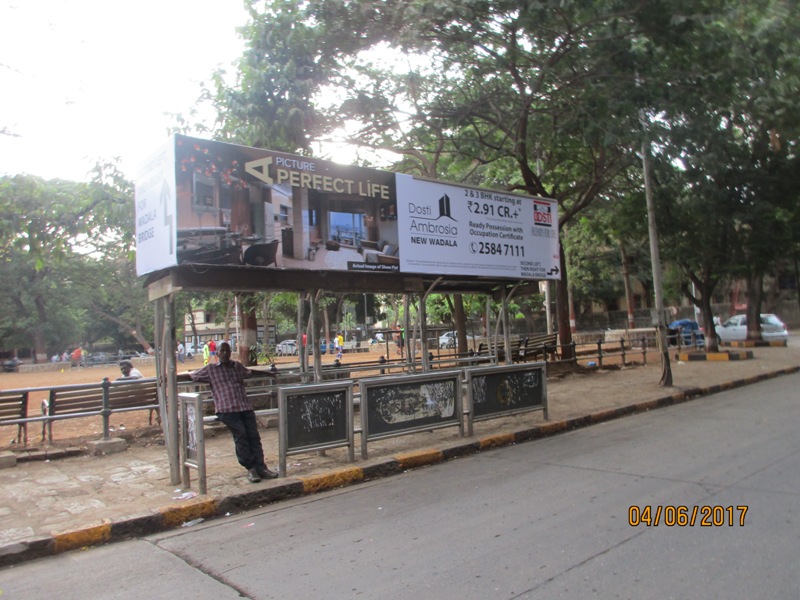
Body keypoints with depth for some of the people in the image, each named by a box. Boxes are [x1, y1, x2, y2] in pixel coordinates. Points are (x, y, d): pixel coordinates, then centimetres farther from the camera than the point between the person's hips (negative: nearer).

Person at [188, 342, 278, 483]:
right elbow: (191, 375, 17)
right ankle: (251, 468, -10)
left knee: (253, 435, -7)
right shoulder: (210, 369, 13)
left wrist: (268, 374, 48)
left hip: (245, 407, 4)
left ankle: (260, 467, -7)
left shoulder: (237, 366, 23)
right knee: (240, 435, -18)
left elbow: (250, 372, 41)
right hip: (226, 409, -4)